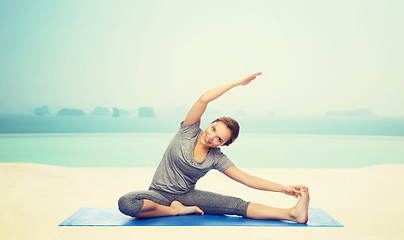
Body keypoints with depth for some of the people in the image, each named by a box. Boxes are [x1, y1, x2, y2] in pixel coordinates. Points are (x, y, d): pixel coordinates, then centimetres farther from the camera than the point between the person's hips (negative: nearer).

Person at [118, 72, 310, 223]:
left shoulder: (217, 159, -4)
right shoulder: (189, 131, -11)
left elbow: (247, 179, -6)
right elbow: (204, 99, -26)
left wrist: (284, 188, -13)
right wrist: (237, 82, -25)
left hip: (187, 195, 2)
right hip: (159, 194, -1)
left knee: (236, 204, -19)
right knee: (125, 203, -36)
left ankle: (294, 214, -24)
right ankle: (175, 210, -17)